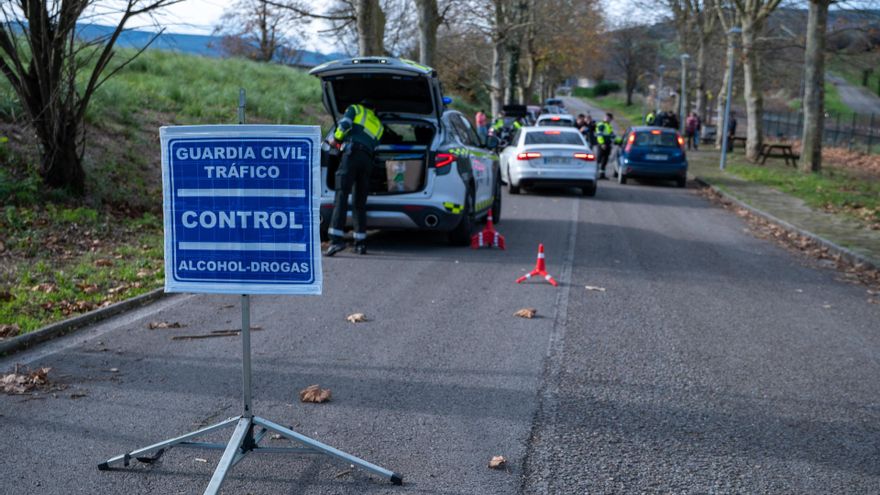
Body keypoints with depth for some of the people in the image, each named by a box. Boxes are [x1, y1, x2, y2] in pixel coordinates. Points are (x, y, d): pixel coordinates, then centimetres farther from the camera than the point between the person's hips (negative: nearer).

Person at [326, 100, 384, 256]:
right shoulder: (379, 125, 33)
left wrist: (336, 138, 17)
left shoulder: (355, 109, 19)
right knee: (359, 202, 12)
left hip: (352, 154, -5)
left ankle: (337, 239, -27)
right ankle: (360, 243, 9)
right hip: (368, 160, 5)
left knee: (341, 197, -14)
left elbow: (344, 124, -1)